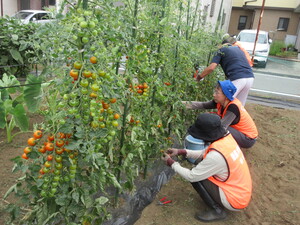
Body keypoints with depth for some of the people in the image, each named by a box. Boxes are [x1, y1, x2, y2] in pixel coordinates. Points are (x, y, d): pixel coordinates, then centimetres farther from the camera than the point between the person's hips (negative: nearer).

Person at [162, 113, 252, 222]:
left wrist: (171, 163, -8)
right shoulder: (226, 138, -9)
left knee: (195, 177, -10)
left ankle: (217, 211, 1)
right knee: (200, 169, 11)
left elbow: (191, 176, -21)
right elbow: (205, 154, 7)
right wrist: (181, 152, 1)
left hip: (235, 201, -8)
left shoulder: (216, 155, -32)